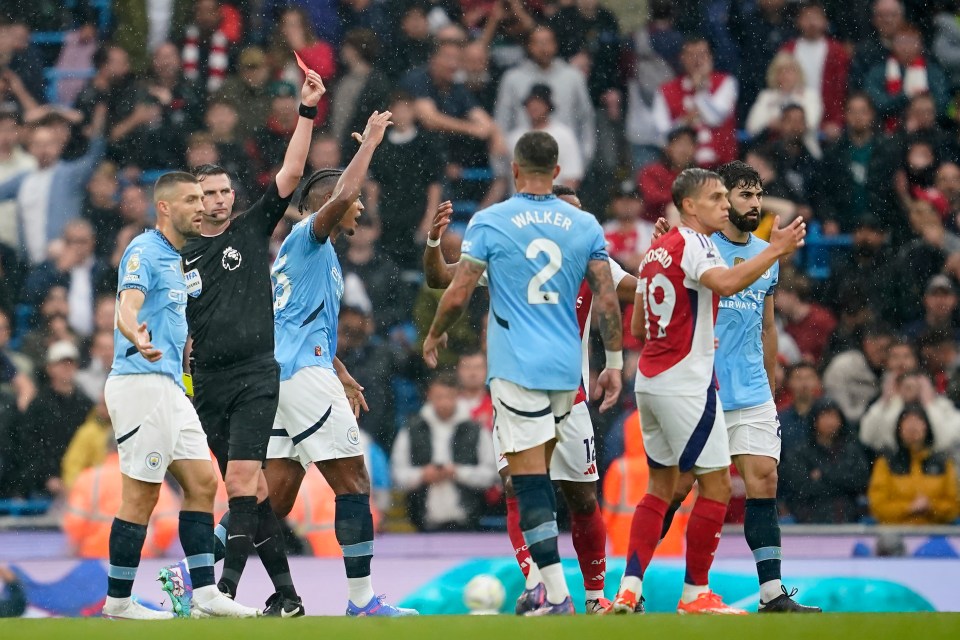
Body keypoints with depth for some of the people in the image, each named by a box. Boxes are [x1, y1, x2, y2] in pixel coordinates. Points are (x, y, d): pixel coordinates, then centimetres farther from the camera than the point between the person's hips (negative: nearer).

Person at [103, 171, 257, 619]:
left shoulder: (172, 258, 19)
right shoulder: (144, 251, -10)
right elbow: (127, 309, -26)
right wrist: (137, 338, -46)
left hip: (169, 387, 10)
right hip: (142, 382, -10)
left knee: (202, 482, 5)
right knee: (141, 495, -7)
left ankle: (204, 593, 5)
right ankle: (117, 600, -1)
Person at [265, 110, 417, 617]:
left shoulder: (317, 253, 25)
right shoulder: (307, 237, -4)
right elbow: (340, 196, -24)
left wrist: (343, 379, 32)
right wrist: (369, 142, -13)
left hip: (286, 374, 10)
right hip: (305, 372, -10)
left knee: (276, 496, 7)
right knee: (354, 482, -7)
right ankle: (362, 600, -8)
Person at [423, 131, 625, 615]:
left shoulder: (490, 221, -5)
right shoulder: (584, 225, 4)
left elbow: (458, 294, -4)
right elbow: (607, 299, 2)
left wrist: (434, 336, 14)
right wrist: (614, 363, 12)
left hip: (516, 369, -5)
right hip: (566, 368, 5)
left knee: (530, 480, -7)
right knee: (539, 475, 18)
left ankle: (557, 594, -16)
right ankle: (541, 584, 21)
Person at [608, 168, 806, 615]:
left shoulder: (658, 249, 16)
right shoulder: (692, 244, -11)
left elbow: (638, 328, 21)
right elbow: (726, 283, -34)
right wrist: (776, 250, -29)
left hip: (649, 380, 9)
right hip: (687, 383, -9)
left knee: (662, 485, 13)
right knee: (716, 485, -1)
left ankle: (630, 590, 4)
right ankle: (696, 594, 2)